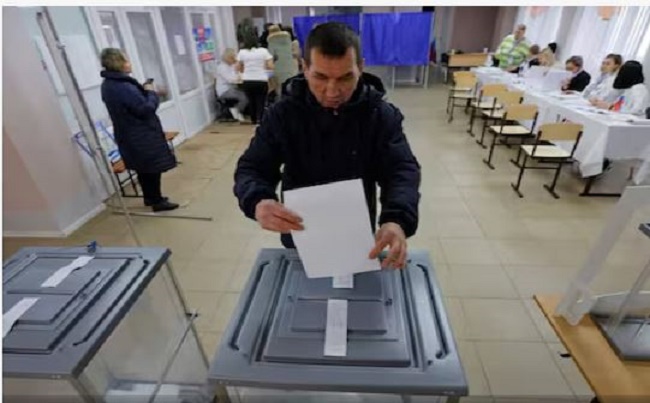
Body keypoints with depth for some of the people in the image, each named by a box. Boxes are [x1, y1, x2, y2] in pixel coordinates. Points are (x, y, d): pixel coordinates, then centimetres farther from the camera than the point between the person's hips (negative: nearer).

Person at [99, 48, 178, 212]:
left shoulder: (107, 85, 7)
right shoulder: (125, 87, -25)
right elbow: (146, 109, -22)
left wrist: (143, 91, 5)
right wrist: (151, 92, -7)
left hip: (128, 135, 10)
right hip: (142, 135, -10)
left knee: (143, 167, 19)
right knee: (153, 167, 2)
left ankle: (150, 198, 31)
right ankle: (157, 201, 12)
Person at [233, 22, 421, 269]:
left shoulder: (381, 114, -12)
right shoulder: (283, 113, -12)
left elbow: (402, 170, -19)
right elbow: (251, 169, -12)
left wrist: (398, 220, -41)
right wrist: (257, 202, -37)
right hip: (299, 238, 1)